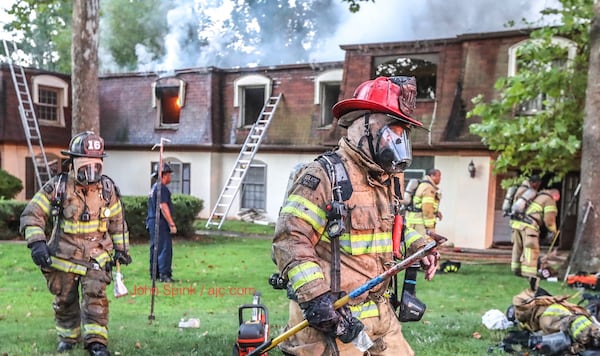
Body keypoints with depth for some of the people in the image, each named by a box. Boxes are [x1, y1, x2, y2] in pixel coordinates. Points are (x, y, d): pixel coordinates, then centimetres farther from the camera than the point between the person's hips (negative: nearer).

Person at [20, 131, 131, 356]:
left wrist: (121, 248, 10)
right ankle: (68, 336, 35)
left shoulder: (108, 189, -4)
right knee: (65, 300, 13)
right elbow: (32, 215, -9)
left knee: (95, 296, -12)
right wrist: (37, 242, -21)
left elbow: (117, 221, 8)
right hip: (63, 256, 0)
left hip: (96, 257, 0)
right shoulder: (57, 187, -12)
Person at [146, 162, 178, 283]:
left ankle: (154, 274, 20)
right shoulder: (162, 188, -13)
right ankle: (164, 275, -13)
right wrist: (172, 224, -19)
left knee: (155, 248, 14)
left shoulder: (154, 187, 19)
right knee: (165, 248, -10)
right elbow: (163, 207, -20)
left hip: (152, 221, 10)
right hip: (160, 223, -10)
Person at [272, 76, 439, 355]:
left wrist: (419, 246, 12)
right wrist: (314, 294, -29)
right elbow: (289, 240, -21)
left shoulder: (387, 179, 12)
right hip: (331, 318, -8)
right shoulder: (324, 176, -17)